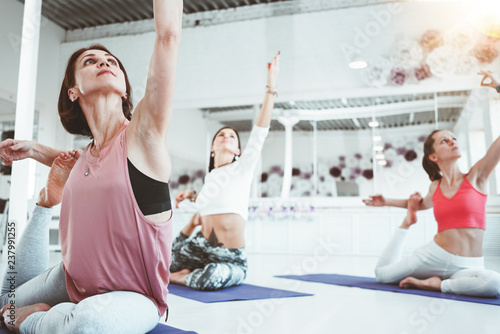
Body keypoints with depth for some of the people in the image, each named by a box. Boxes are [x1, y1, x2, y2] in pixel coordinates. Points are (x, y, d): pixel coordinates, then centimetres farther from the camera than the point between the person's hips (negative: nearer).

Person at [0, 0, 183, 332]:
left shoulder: (143, 132, -16)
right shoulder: (87, 153, 2)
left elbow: (168, 33, -23)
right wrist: (33, 150, 20)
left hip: (133, 296, -7)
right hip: (72, 280, 7)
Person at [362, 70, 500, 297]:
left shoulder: (476, 176, -3)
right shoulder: (436, 187, 4)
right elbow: (423, 204, 30)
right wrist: (388, 202, 24)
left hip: (468, 265, -2)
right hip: (434, 255, 2)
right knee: (382, 274, 0)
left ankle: (436, 284, -11)